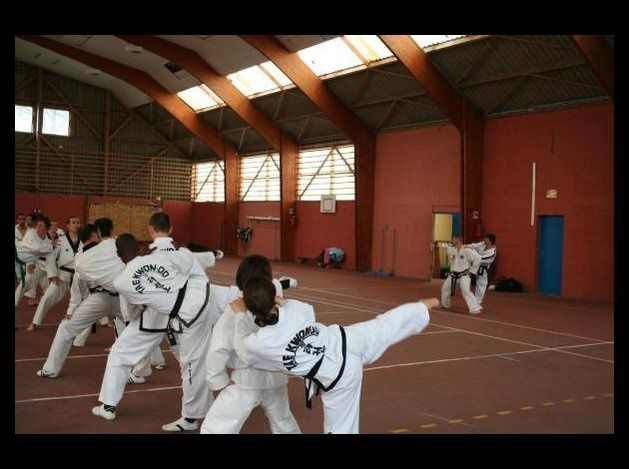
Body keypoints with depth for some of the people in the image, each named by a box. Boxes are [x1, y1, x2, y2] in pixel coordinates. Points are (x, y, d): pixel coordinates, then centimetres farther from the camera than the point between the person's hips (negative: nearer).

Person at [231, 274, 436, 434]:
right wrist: (281, 302, 13)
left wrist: (240, 316, 8)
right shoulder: (293, 307, -16)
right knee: (385, 325, 29)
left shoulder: (257, 345, -26)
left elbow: (244, 349, 2)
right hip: (347, 342, 4)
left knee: (340, 428, 17)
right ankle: (423, 307, 53)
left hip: (338, 377, -3)